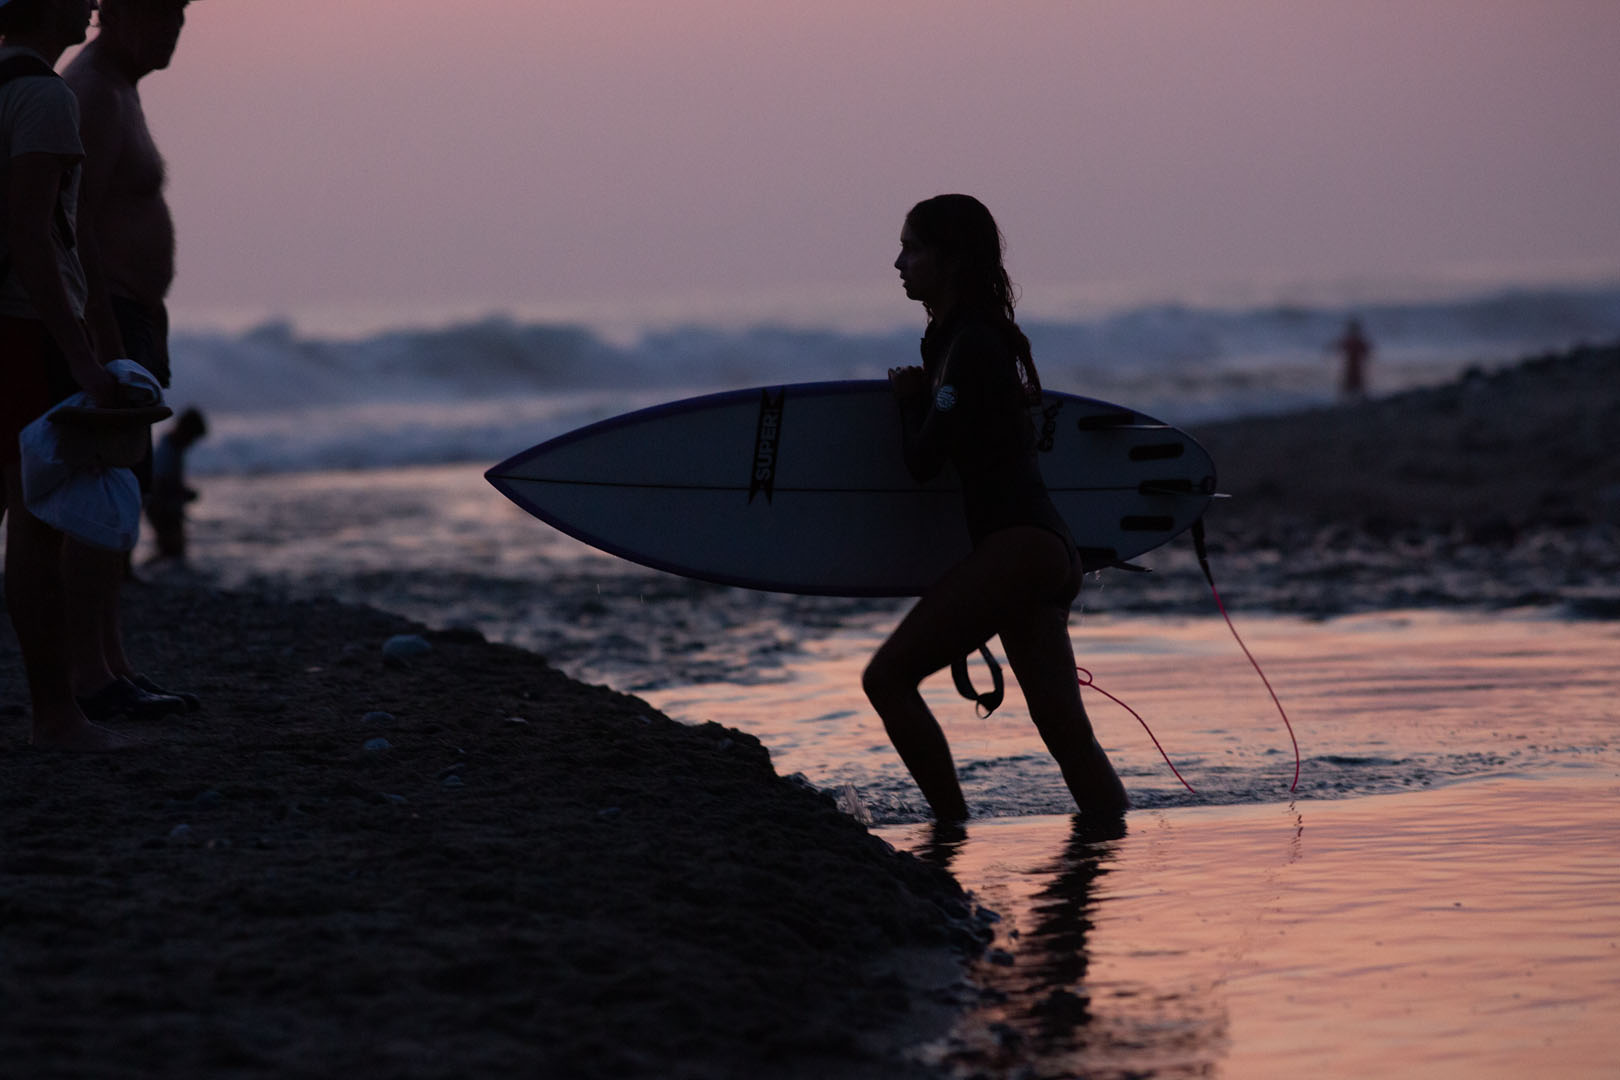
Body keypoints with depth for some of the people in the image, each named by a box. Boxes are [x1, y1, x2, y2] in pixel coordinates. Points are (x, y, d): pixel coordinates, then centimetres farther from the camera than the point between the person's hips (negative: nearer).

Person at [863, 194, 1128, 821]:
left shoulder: (970, 344, -11)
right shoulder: (989, 334, 19)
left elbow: (922, 460, -9)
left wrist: (910, 399, 7)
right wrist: (919, 398, 22)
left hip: (1016, 545, -10)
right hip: (1044, 550, 10)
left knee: (887, 678, -10)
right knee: (1064, 729, 7)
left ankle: (953, 837, -11)